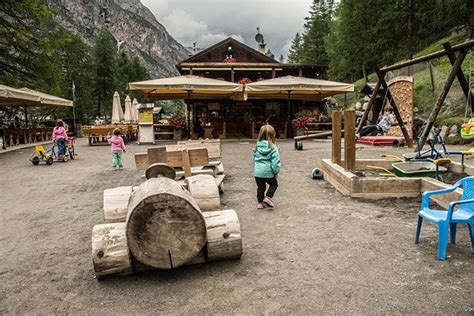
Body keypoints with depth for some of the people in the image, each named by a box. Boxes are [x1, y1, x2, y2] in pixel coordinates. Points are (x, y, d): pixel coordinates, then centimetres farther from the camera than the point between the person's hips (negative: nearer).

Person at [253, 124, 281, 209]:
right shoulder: (273, 148, -13)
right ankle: (268, 198, 6)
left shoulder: (257, 146, 1)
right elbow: (275, 162, -14)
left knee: (260, 187, 18)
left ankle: (260, 202, 24)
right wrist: (276, 172, -4)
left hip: (257, 172, 4)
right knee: (274, 184, 20)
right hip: (268, 172, -4)